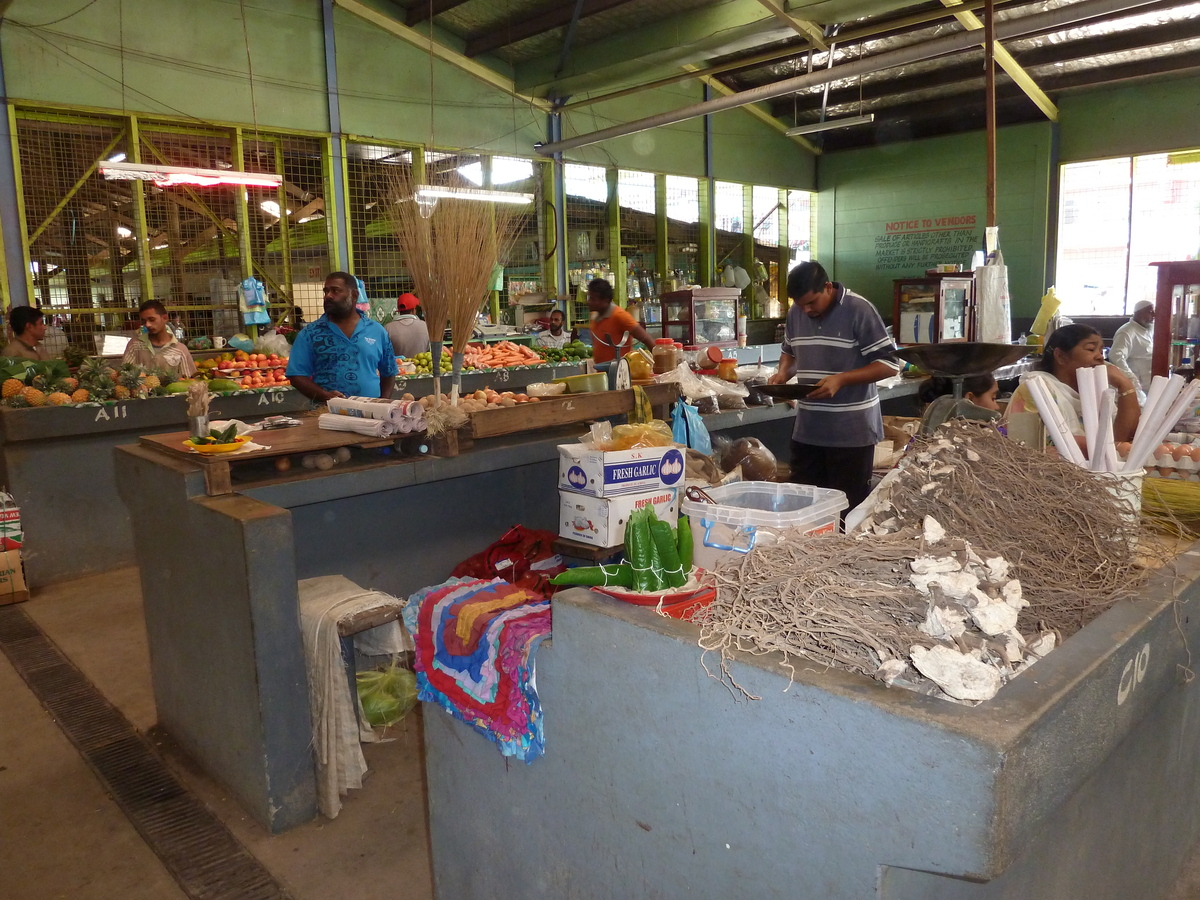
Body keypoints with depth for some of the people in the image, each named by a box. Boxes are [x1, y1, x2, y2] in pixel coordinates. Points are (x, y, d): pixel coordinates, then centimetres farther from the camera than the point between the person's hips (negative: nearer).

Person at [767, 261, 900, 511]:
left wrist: (841, 379, -23)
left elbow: (889, 364, -12)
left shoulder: (858, 310, -13)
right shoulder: (795, 312, 6)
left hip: (852, 430, -5)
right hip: (807, 428, 6)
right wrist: (782, 373, 0)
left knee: (849, 506, 4)